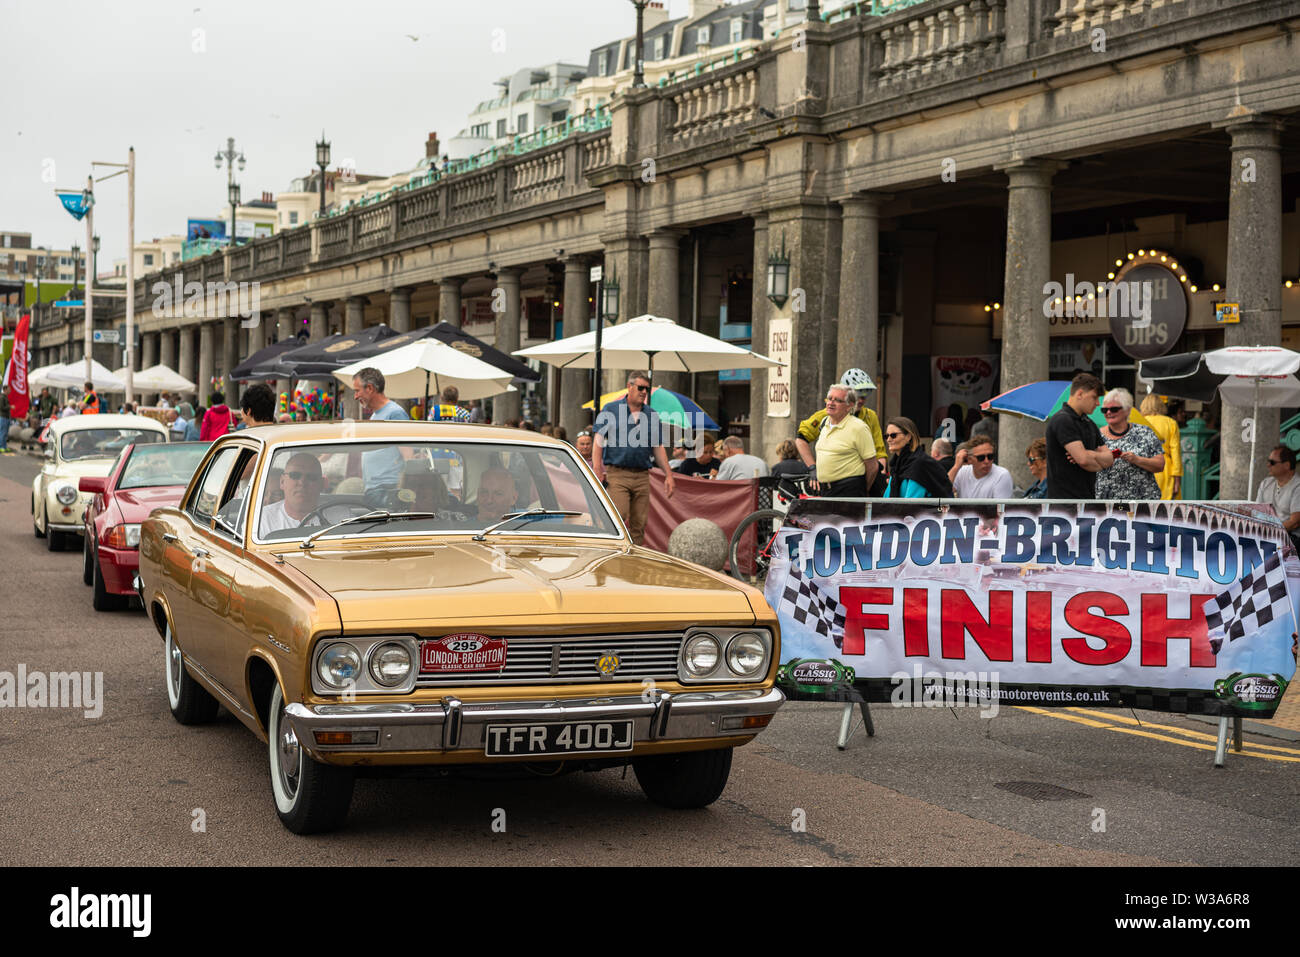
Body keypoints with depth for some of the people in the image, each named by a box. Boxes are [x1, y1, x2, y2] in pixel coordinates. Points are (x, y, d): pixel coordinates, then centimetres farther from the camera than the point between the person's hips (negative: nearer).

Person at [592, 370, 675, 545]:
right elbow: (598, 441, 0)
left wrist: (668, 474, 9)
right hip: (616, 473, -4)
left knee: (639, 524, 2)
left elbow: (658, 447, 17)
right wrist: (597, 468, -11)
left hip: (642, 476, 4)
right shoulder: (610, 410, 4)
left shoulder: (652, 415, 14)